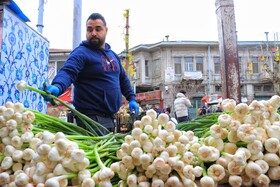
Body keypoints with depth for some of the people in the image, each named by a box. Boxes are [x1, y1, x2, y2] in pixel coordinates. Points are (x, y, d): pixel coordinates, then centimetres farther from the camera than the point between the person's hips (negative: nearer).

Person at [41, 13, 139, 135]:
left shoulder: (112, 54, 15)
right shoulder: (81, 53, -10)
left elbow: (123, 78, 24)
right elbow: (67, 71, -26)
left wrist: (132, 98, 16)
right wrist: (57, 87, -47)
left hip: (110, 116, 8)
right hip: (91, 117, -8)